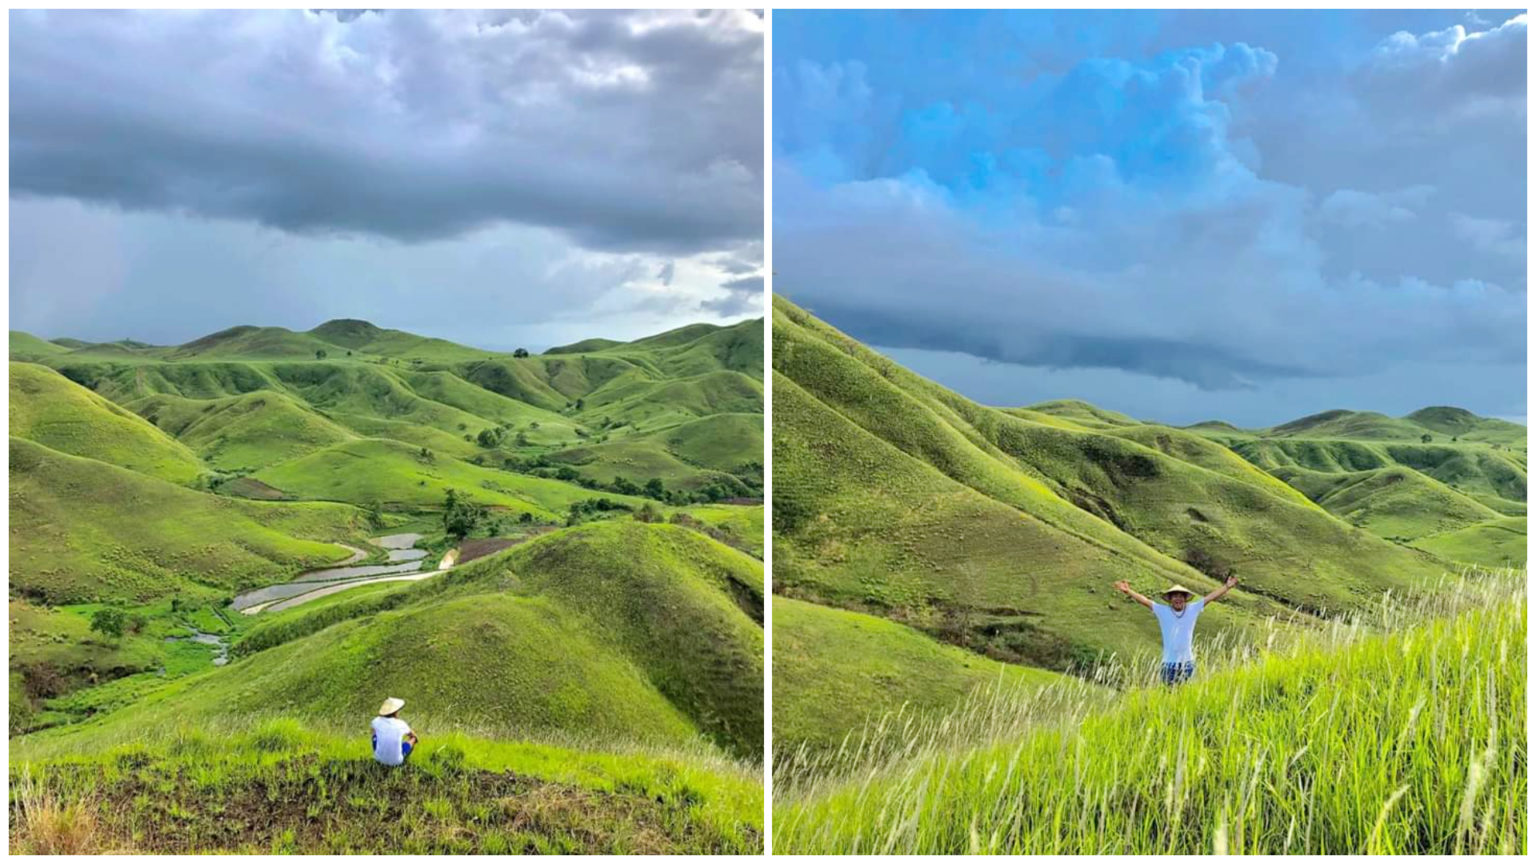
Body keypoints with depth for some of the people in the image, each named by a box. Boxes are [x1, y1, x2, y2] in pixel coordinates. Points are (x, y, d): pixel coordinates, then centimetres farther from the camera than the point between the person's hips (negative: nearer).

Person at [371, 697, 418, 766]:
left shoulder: (377, 721, -9)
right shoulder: (401, 724, -11)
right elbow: (413, 735, 12)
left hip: (379, 758, 2)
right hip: (396, 761, -2)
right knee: (413, 739, 19)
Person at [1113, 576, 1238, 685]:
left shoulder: (1193, 609, 4)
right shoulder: (1162, 611, -2)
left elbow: (1210, 597, 5)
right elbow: (1144, 601, -10)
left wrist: (1227, 587, 3)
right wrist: (1128, 592, -23)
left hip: (1187, 662, 2)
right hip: (1169, 663, -2)